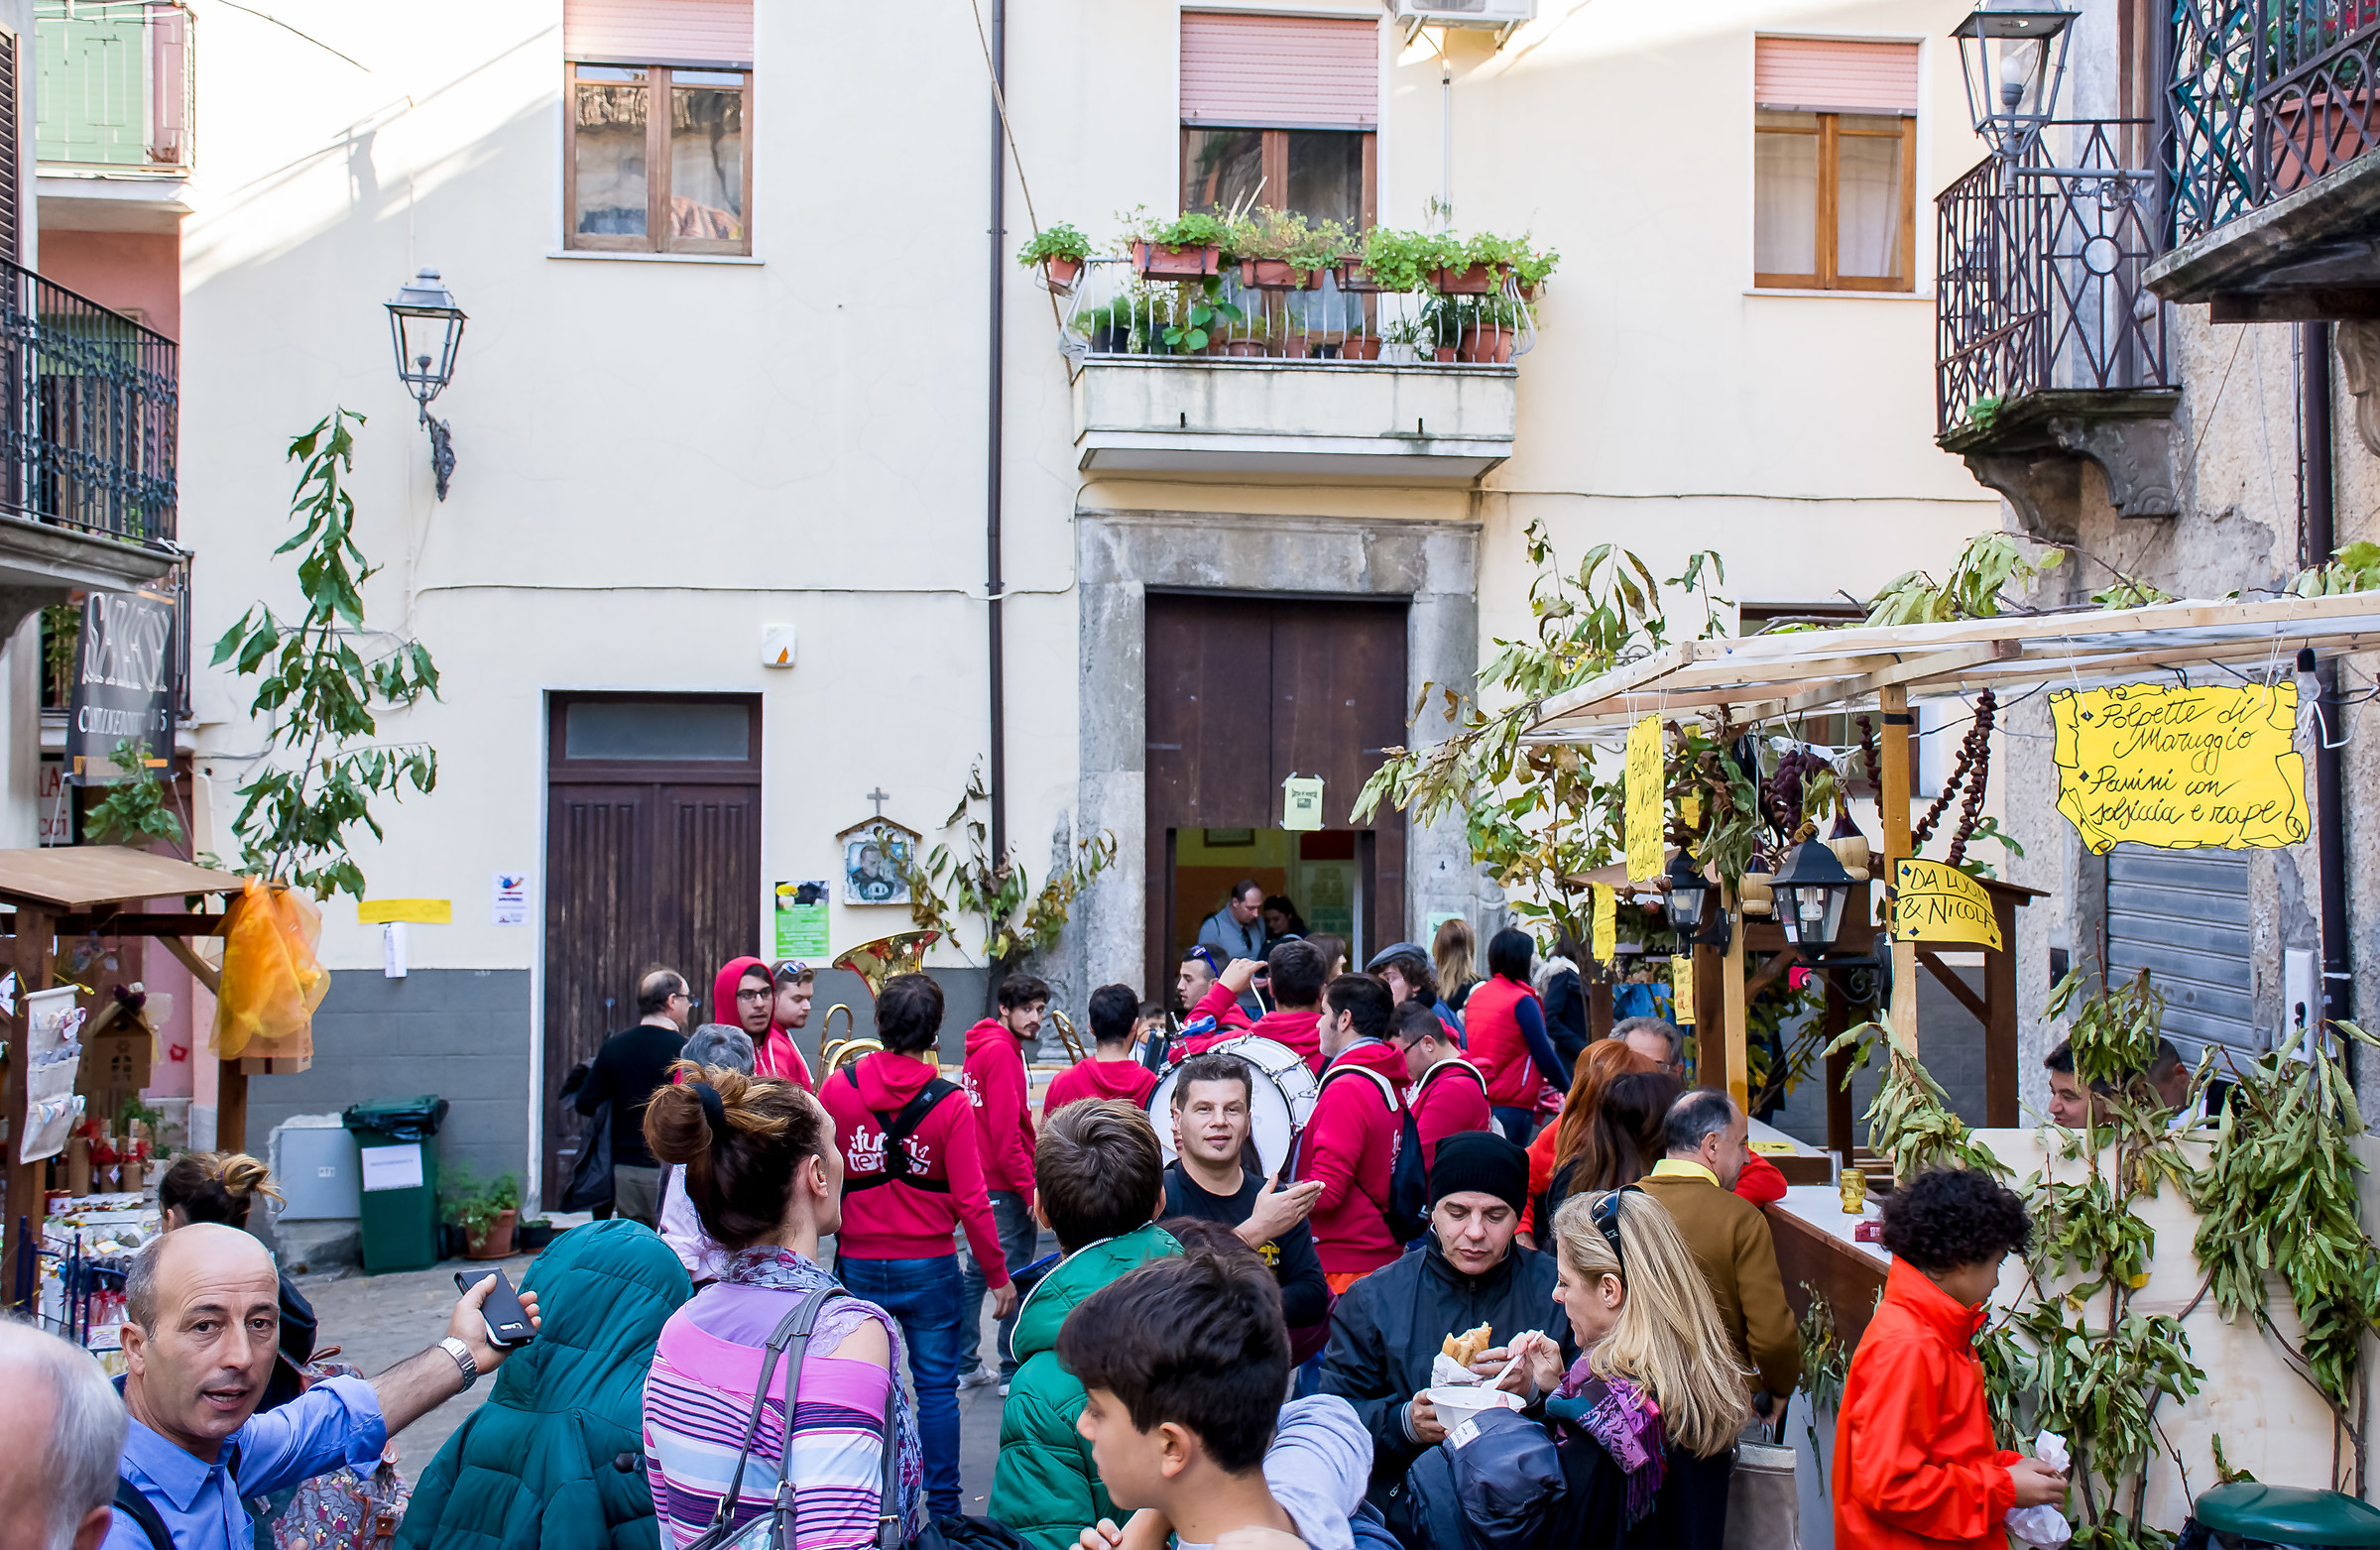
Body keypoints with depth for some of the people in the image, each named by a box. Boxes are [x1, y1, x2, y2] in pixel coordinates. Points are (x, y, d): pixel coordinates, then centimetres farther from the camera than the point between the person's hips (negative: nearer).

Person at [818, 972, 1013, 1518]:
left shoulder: (838, 1087, -6)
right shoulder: (950, 1103, -11)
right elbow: (970, 1199, -11)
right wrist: (998, 1274, -2)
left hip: (857, 1263, 2)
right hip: (929, 1265, -2)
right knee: (936, 1388, 8)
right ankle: (944, 1508, 13)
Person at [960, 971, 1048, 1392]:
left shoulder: (982, 1049, 14)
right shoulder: (1001, 1052, -16)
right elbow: (1006, 1131, -21)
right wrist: (1029, 1188, -19)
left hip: (983, 1180, 10)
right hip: (1006, 1184, -10)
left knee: (976, 1271, 15)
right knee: (1018, 1277, -2)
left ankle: (964, 1365, 22)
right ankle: (1014, 1371, 3)